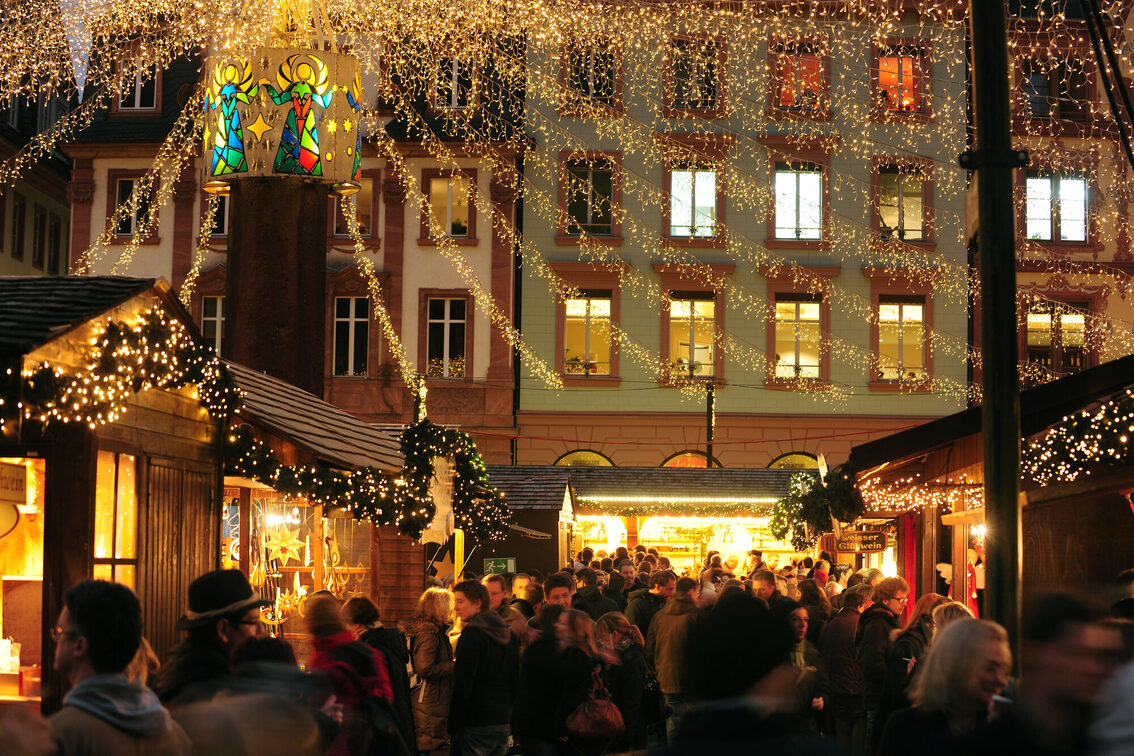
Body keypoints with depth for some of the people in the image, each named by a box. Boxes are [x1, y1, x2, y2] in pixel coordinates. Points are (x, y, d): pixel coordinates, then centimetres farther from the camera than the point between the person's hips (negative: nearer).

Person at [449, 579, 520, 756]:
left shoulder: (472, 634, -13)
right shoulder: (509, 635, 12)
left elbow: (462, 684, -15)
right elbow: (516, 681, 16)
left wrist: (453, 727, -10)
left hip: (475, 728, -8)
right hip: (503, 724, 8)